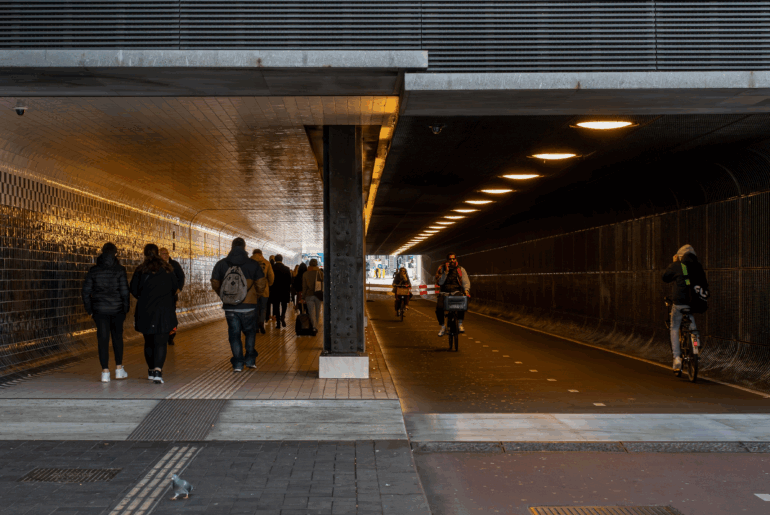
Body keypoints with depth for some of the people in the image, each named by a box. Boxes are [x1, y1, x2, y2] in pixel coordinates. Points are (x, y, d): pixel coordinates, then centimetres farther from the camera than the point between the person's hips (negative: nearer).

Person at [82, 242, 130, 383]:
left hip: (99, 309, 1)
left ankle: (105, 372, 0)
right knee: (117, 337, 15)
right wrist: (126, 309, 3)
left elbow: (86, 291, 1)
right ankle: (119, 369, 19)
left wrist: (89, 309, 9)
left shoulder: (93, 270, 1)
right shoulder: (119, 270, -6)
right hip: (117, 309, -1)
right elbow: (124, 291, -8)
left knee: (103, 339, 3)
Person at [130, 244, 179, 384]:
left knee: (149, 341, 16)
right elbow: (175, 288, 6)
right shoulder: (167, 269, 0)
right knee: (161, 342, -3)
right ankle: (158, 370, -21)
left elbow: (134, 291, 1)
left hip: (145, 311, 1)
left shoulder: (140, 270, -1)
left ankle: (151, 370, 25)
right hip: (164, 311, -1)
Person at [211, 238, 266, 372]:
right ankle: (250, 359, 15)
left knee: (234, 333, 8)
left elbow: (215, 284, 5)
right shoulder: (253, 265, -5)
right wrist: (256, 295, 18)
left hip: (229, 307, 1)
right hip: (248, 306, -1)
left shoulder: (221, 264, 0)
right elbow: (260, 285, -3)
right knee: (250, 332, 18)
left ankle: (238, 363, 6)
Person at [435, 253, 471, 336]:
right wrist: (446, 272, -14)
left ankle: (460, 324, -11)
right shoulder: (442, 269, 5)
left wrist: (466, 290, -19)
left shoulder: (461, 269, 7)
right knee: (439, 308, -27)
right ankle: (443, 327, -3)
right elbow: (439, 282, -5)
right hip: (444, 292, 0)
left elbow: (466, 282, 1)